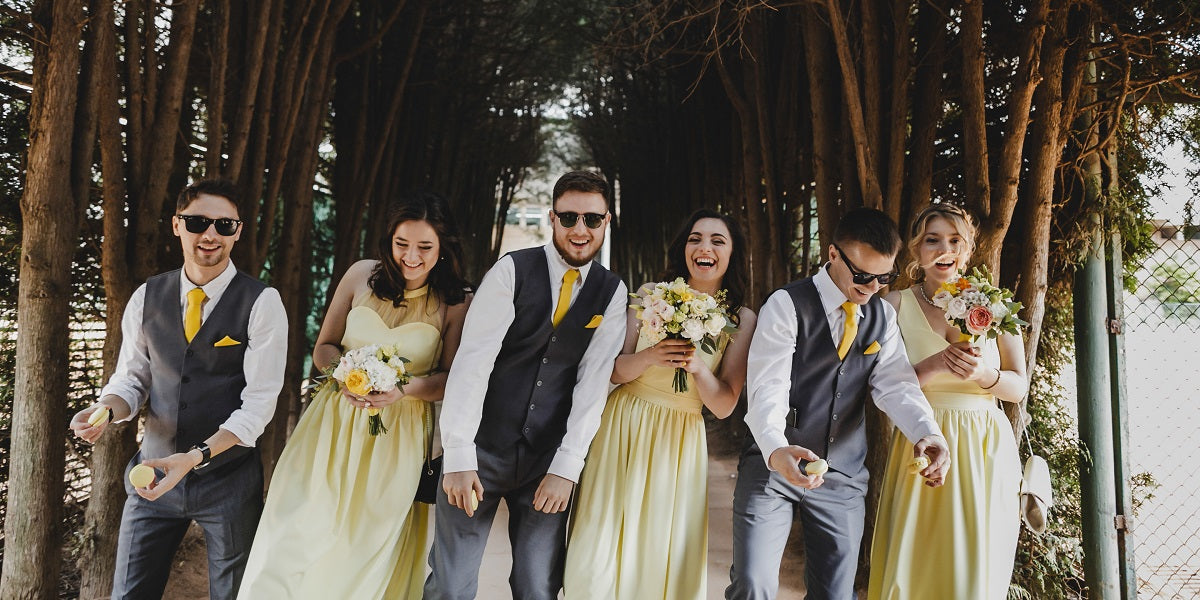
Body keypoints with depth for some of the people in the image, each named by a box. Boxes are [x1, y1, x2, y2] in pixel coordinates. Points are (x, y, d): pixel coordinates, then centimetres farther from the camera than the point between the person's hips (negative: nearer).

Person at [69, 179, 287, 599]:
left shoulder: (262, 303, -12)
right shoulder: (147, 297, 2)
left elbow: (258, 403, -15)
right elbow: (131, 378, 8)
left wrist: (195, 457, -25)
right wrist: (106, 409, -14)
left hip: (228, 479, -3)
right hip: (154, 469, 3)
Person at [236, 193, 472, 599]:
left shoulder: (456, 302, -6)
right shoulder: (361, 275, 0)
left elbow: (451, 380, -3)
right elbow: (323, 348, 7)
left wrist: (403, 389, -21)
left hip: (398, 438, -2)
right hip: (335, 423, 2)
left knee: (367, 549, 8)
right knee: (295, 541, -2)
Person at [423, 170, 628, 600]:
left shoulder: (612, 293, 3)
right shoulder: (512, 271, -7)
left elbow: (594, 378, -4)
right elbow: (473, 358, -14)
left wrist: (567, 466, -11)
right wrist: (459, 457, -21)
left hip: (548, 461, 2)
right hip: (483, 450, -2)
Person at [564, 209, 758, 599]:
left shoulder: (743, 320, -1)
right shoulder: (651, 295, 0)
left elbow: (725, 406, -3)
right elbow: (614, 370, 1)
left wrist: (699, 367, -22)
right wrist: (650, 357, -20)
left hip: (679, 442, 0)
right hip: (624, 427, 0)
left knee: (663, 556, 5)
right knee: (598, 555, 0)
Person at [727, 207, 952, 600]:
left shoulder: (883, 316, 7)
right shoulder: (787, 305, -10)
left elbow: (894, 383, -5)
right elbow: (768, 388, -20)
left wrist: (926, 431, -26)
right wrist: (776, 449, -39)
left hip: (843, 476, 4)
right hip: (776, 462, -4)